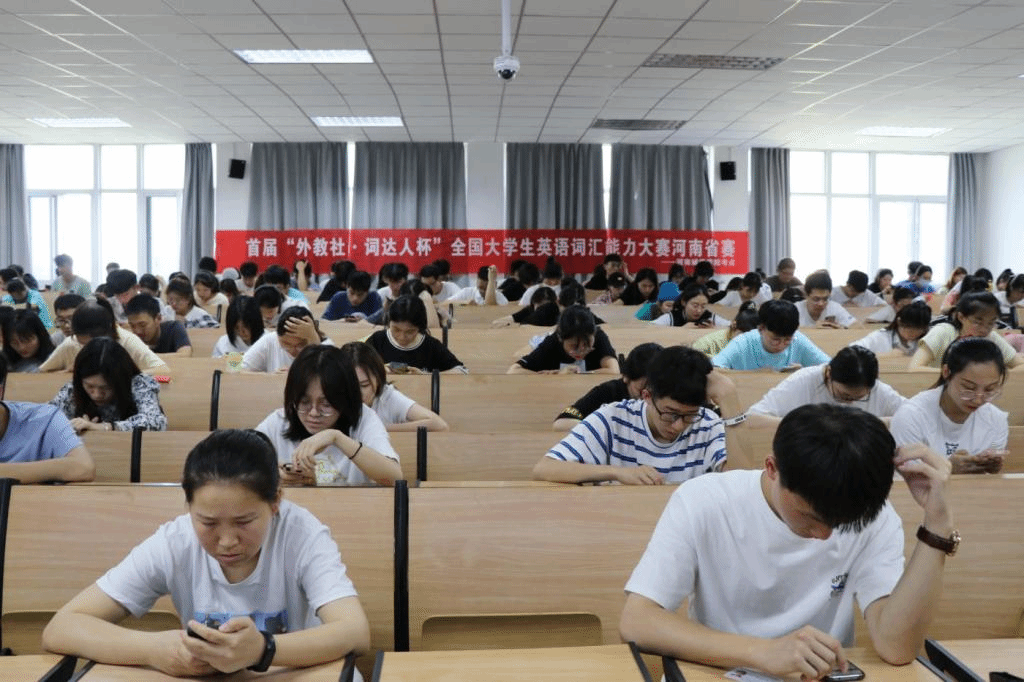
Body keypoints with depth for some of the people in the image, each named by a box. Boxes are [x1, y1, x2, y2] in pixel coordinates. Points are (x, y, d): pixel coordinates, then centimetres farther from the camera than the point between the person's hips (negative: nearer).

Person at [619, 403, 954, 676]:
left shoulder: (874, 520, -9)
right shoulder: (702, 503, -15)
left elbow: (897, 647, -19)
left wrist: (937, 522, -24)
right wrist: (762, 651, -31)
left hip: (824, 677, 2)